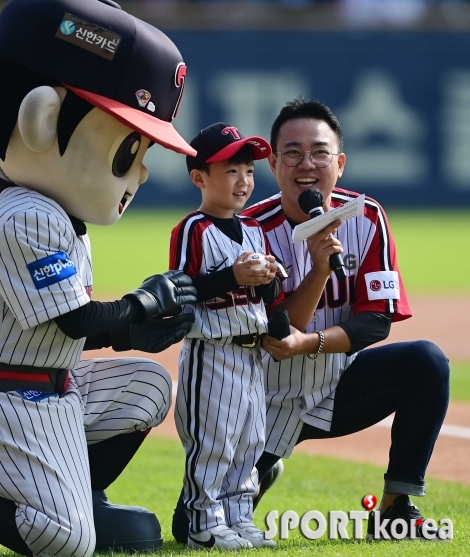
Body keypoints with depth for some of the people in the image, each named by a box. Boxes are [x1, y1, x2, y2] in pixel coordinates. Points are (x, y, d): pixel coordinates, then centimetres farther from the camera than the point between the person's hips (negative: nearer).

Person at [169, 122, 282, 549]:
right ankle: (205, 525, -1)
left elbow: (271, 295, 17)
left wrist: (269, 279, -6)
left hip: (252, 352, 8)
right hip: (211, 352, -8)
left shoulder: (255, 231, 14)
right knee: (211, 439, -6)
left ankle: (239, 518, 20)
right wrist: (232, 277, -23)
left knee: (249, 441, 11)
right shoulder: (193, 230, -9)